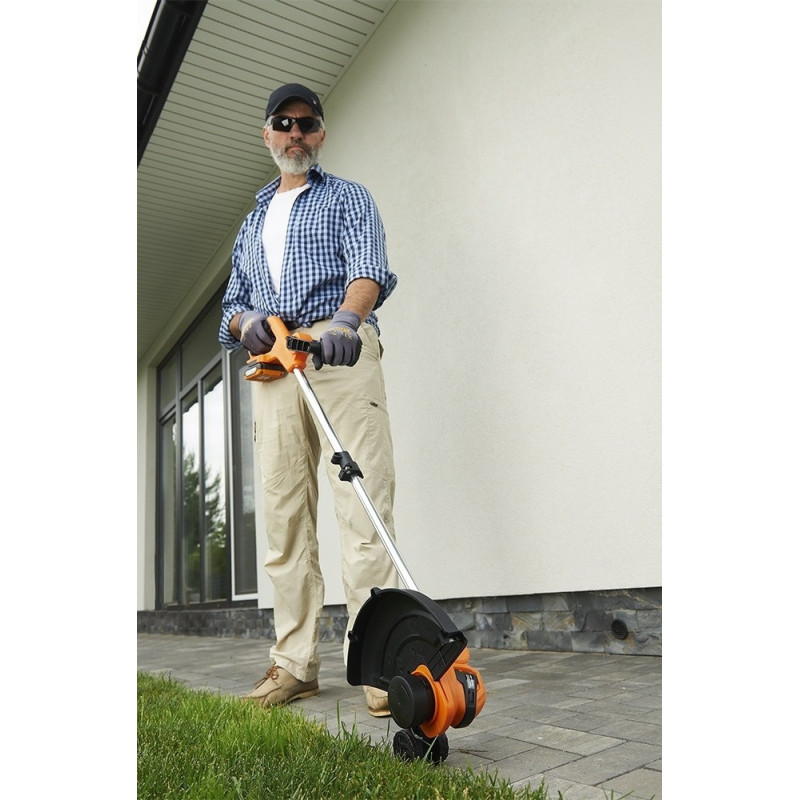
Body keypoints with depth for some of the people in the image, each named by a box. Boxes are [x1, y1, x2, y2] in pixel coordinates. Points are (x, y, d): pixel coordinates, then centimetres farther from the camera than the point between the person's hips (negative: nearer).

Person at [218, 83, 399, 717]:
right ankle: (296, 663, 8)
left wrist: (347, 317, -29)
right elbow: (230, 308, 27)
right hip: (272, 369, 5)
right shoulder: (252, 223, 31)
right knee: (283, 513, 1)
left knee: (365, 503, -13)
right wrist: (243, 321, 1)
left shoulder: (348, 197, 16)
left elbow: (369, 268, -6)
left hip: (341, 354, -4)